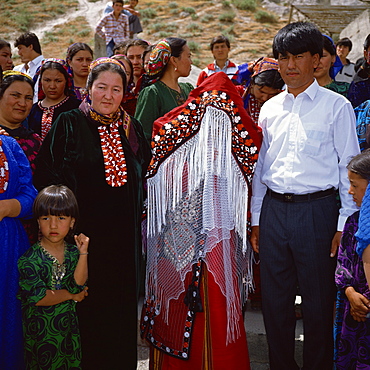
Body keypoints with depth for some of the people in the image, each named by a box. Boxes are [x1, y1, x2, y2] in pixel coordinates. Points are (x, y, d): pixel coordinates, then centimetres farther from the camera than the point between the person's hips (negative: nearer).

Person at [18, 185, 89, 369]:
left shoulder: (73, 252, -3)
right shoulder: (30, 258, -16)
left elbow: (78, 285, -16)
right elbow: (37, 297, -21)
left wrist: (83, 253, -22)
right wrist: (70, 295, -13)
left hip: (68, 325, 4)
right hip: (39, 328, -4)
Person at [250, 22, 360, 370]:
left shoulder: (336, 106, -2)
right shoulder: (270, 108, 11)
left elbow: (349, 167, -3)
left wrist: (344, 224, -7)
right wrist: (256, 219, 13)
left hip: (317, 210, -4)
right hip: (273, 209, 4)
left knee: (318, 300, 5)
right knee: (274, 298, 12)